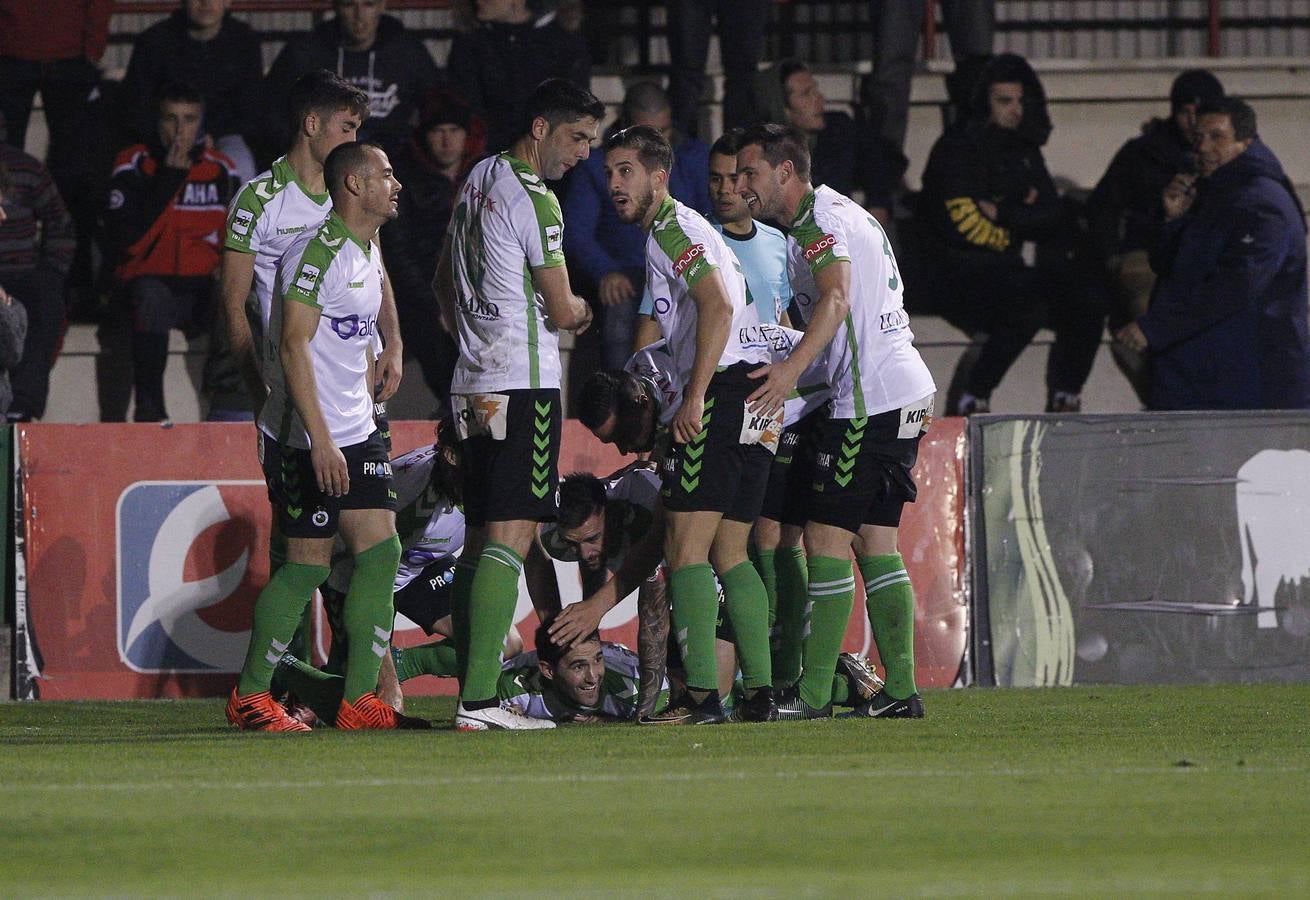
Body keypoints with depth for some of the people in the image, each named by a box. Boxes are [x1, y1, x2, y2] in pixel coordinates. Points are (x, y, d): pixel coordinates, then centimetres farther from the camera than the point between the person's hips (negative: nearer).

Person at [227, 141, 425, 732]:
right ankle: (248, 698, 6)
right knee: (308, 564, -5)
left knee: (381, 551, 2)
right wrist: (321, 440, -26)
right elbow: (294, 345, -21)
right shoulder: (318, 252, -16)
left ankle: (359, 700, 6)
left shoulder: (367, 253, 14)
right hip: (305, 439, -9)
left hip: (355, 433, 9)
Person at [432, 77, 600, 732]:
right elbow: (563, 311, -10)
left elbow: (443, 284, 27)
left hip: (476, 383, 10)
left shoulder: (480, 180, 16)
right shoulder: (534, 200, -12)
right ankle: (479, 699, -20)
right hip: (525, 383, -10)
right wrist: (581, 310, 13)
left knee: (481, 540, 10)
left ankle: (470, 692, 10)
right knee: (510, 537, -13)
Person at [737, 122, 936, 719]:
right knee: (874, 541, 10)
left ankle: (813, 693, -10)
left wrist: (794, 367, -37)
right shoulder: (846, 213, 23)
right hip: (906, 393, 10)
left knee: (826, 539, -8)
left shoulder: (816, 218, -9)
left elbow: (837, 296, -26)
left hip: (869, 399, -10)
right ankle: (900, 688, 7)